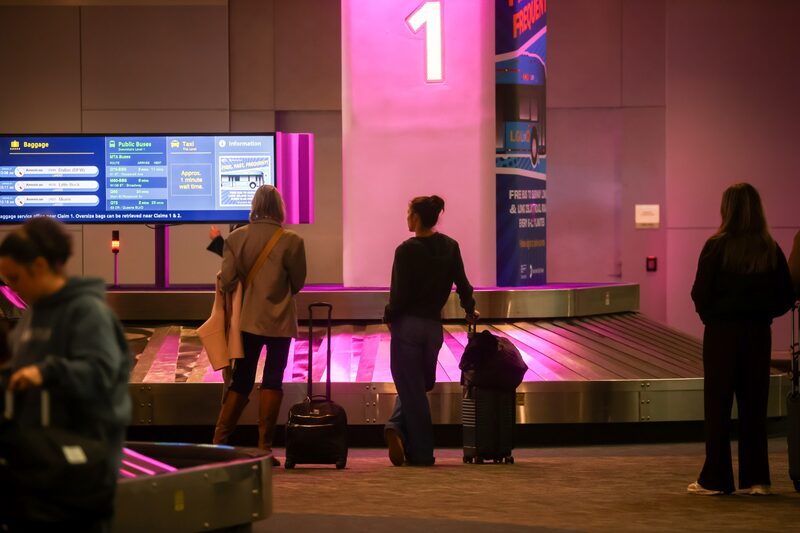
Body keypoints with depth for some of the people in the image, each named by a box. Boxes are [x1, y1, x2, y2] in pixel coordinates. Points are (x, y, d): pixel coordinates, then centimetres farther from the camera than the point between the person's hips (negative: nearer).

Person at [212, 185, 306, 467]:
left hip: (248, 319, 2)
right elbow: (298, 283, 0)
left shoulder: (236, 237, -4)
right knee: (272, 381, 3)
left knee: (241, 381, 11)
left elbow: (227, 281, -8)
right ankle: (264, 448, 1)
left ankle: (219, 442, 6)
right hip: (280, 321, -2)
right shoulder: (291, 241, -9)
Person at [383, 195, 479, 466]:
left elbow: (400, 293, -14)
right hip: (433, 326, 5)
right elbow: (462, 284, 7)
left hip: (407, 324, -5)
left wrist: (389, 317, 3)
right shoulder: (450, 246, 2)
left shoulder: (407, 250, -13)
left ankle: (422, 453, -1)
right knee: (420, 385, 19)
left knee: (411, 388, 3)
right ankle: (398, 428, 0)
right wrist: (470, 309, 24)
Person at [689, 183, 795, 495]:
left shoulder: (717, 247, -11)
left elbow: (700, 293, -11)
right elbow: (786, 297, 1)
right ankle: (756, 479, 12)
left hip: (722, 332, -3)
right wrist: (761, 313, 12)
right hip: (758, 333, 3)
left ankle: (716, 479, 6)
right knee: (754, 405, 10)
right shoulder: (770, 250, -1)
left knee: (718, 405, 5)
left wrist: (709, 314, 7)